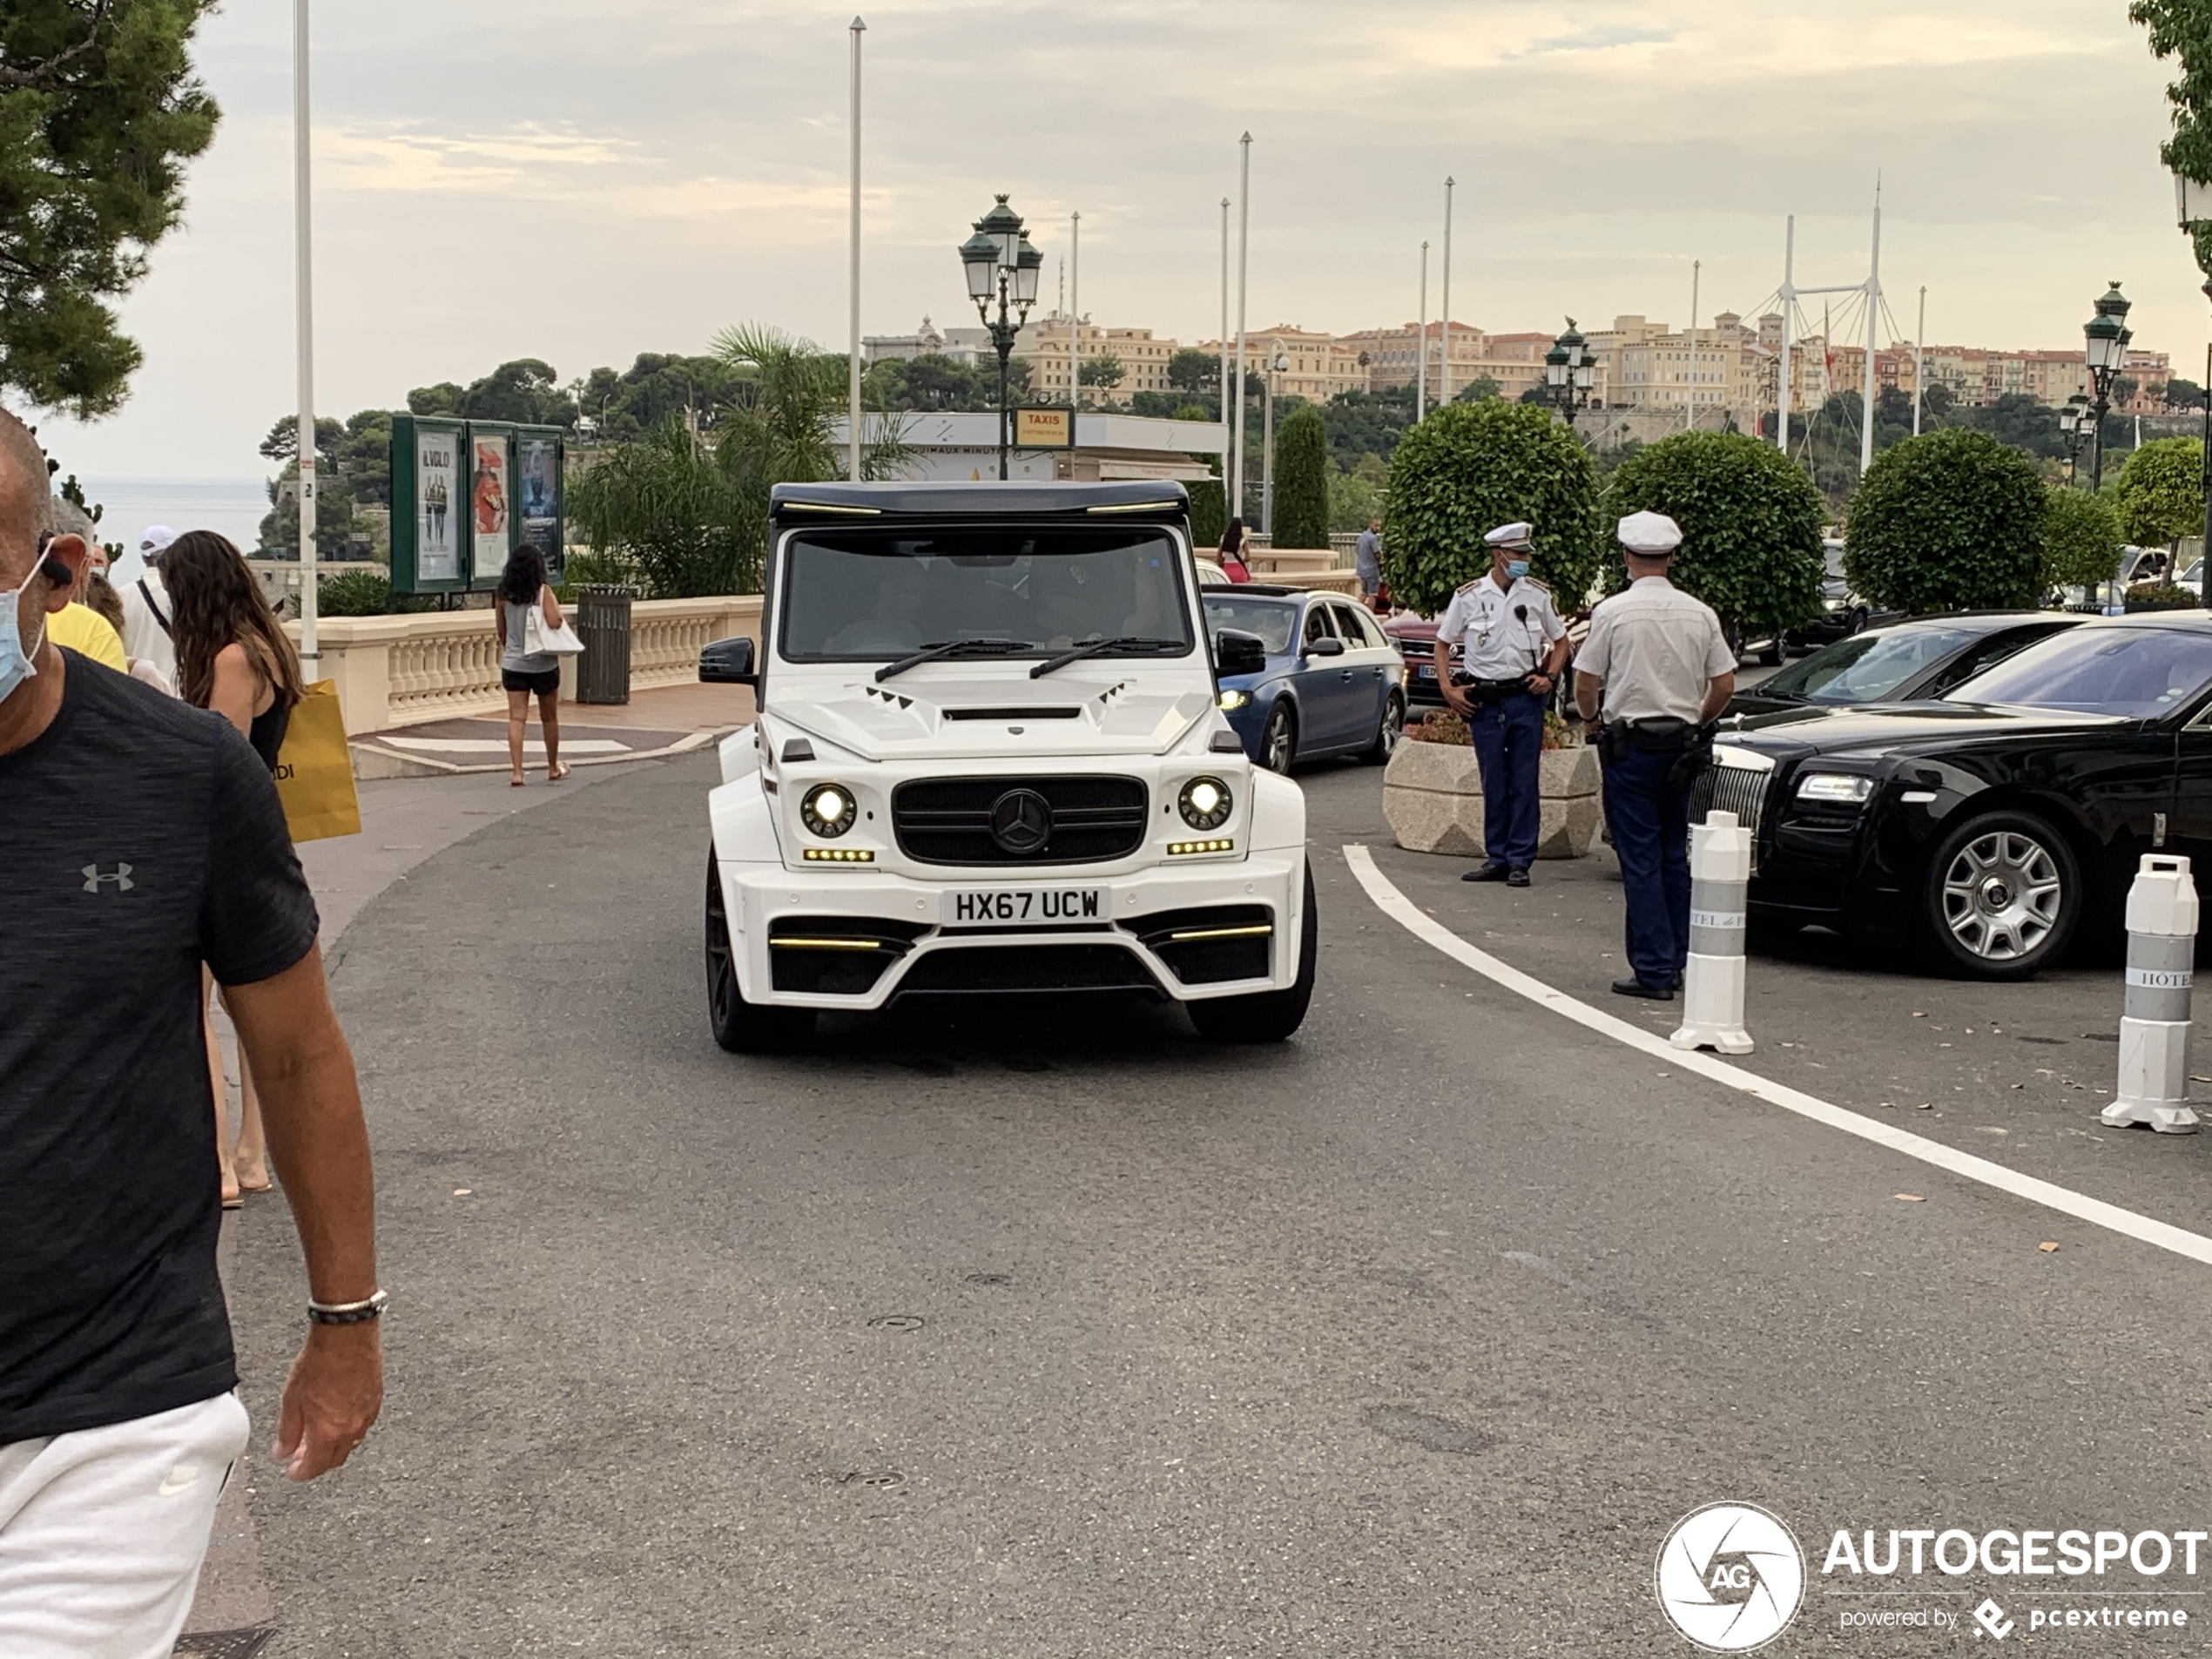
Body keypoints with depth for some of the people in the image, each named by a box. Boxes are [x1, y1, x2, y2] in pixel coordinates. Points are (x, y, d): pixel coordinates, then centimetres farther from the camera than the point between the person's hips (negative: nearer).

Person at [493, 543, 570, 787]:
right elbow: (554, 622, -22)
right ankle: (553, 769, 28)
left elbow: (501, 630, 9)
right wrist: (555, 604, -3)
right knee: (549, 717, 14)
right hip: (543, 664, -2)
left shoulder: (504, 594, 1)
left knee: (516, 718, -1)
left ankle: (517, 772, -11)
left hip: (513, 664, 2)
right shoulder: (543, 591, -11)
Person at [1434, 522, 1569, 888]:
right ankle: (1497, 858, 13)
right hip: (1484, 700, 0)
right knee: (1493, 784, 5)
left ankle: (1520, 861, 5)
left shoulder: (1537, 594, 3)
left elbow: (1560, 640, 16)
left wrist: (1549, 676, 1)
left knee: (1525, 782, 0)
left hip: (1526, 697, 0)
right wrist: (1447, 688, 0)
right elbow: (1442, 643, 9)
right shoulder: (1469, 596, 0)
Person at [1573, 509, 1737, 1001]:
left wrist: (1592, 717, 17)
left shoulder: (1613, 612, -9)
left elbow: (1585, 686, -5)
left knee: (1641, 859, -2)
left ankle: (1654, 971, -3)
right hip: (1683, 746, 4)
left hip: (1631, 745, -4)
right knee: (1674, 856, 14)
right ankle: (1675, 962, 18)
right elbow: (1725, 685, 6)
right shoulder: (1699, 614, 3)